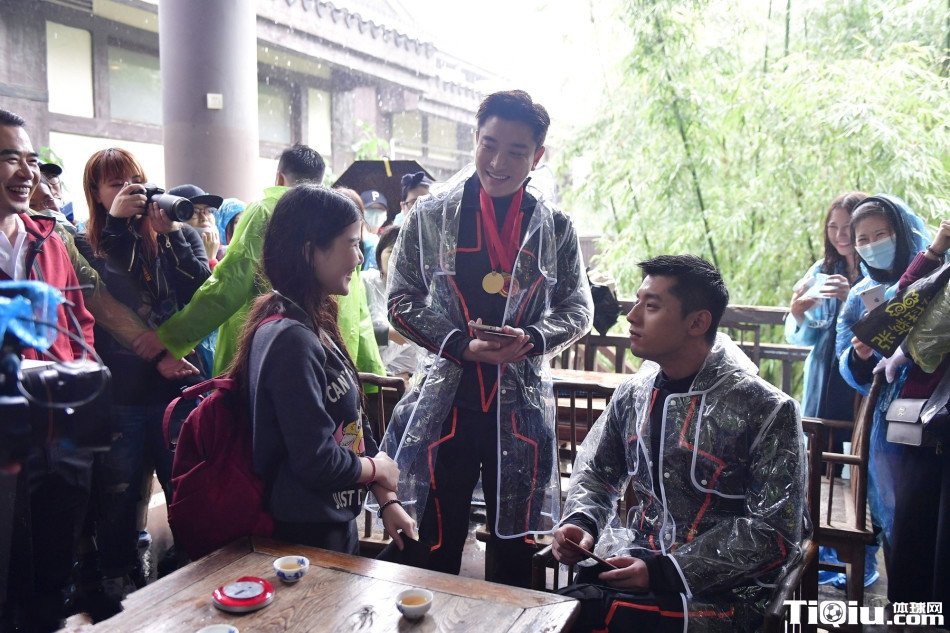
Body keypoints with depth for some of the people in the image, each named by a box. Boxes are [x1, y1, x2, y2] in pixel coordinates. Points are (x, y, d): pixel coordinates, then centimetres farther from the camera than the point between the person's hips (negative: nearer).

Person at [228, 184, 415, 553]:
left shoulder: (316, 326, 5)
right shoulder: (291, 340, -25)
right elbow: (317, 463, -27)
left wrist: (387, 500, 5)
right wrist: (377, 468, -9)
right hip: (306, 536, -9)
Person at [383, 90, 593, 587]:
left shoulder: (555, 226, 2)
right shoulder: (431, 216, -2)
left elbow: (578, 309, 6)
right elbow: (402, 300, 0)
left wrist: (531, 338, -14)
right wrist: (460, 345, -15)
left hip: (521, 405, 2)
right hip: (445, 401, -1)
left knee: (514, 544, 16)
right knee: (437, 545, 10)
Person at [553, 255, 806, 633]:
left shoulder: (765, 410, -10)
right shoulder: (632, 394, 5)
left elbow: (775, 534, -12)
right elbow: (595, 473, 17)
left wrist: (665, 571, -19)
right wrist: (579, 522, -5)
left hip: (719, 592, -4)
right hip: (632, 571, 5)